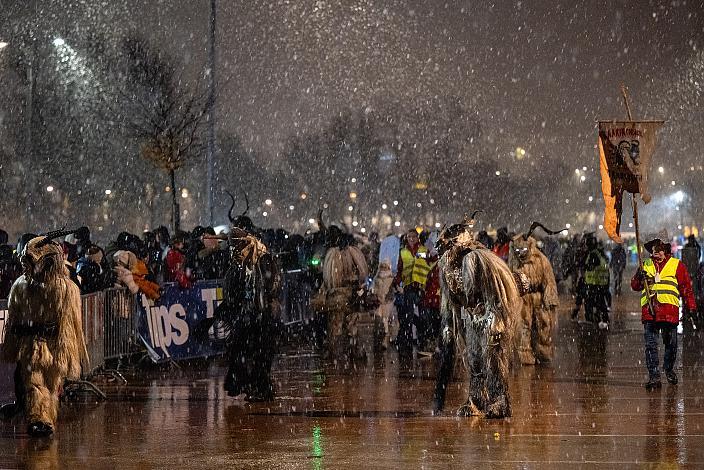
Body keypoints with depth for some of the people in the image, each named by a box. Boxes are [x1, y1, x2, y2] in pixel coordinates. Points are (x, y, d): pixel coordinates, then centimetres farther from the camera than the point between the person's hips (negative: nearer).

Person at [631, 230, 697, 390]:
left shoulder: (676, 265, 8)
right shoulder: (646, 265, 16)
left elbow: (686, 288, 8)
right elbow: (635, 286, 16)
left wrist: (691, 308, 3)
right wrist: (640, 278, -6)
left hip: (669, 311, -1)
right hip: (649, 311, 2)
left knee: (670, 344, 8)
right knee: (651, 345, -5)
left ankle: (669, 369, 31)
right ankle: (654, 377, -5)